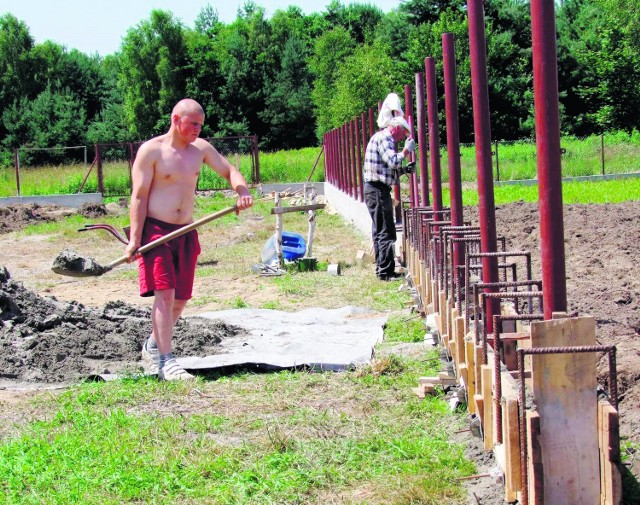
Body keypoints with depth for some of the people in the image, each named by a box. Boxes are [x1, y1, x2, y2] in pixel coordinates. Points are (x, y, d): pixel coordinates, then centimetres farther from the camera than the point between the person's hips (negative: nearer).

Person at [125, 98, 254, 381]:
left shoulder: (200, 148, 8)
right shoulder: (151, 151, -7)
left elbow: (229, 171, 13)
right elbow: (139, 196, -9)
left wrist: (242, 191, -10)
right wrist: (135, 238, -16)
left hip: (186, 233, 6)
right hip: (155, 230, -6)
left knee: (180, 299, 8)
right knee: (164, 293, -16)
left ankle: (153, 347, 28)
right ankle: (166, 362, -14)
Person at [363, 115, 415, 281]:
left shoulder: (381, 138, 21)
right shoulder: (383, 139, -12)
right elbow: (393, 161, -24)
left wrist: (403, 170, 16)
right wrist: (406, 150, -11)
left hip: (374, 190, 11)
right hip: (378, 191, -11)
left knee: (379, 232, 15)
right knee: (386, 233, -8)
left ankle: (381, 268, 21)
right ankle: (386, 271, -7)